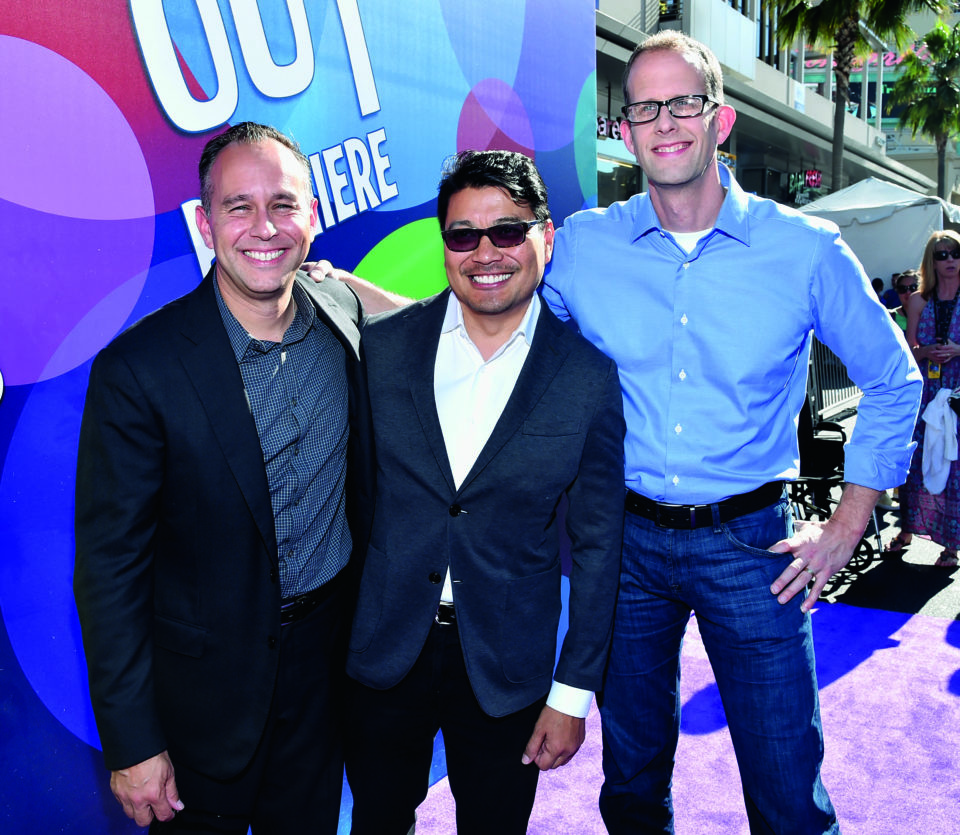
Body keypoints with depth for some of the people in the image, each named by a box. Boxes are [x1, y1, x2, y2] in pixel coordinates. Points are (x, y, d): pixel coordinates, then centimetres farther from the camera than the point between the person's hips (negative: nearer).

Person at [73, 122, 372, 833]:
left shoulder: (346, 314, -8)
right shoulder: (138, 369, -22)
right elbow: (110, 567, -16)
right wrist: (132, 745, -12)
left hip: (330, 644, 4)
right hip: (209, 677, -4)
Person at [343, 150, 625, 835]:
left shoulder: (588, 377, -8)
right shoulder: (380, 345, -5)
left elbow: (597, 543, -3)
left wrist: (573, 694, -2)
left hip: (507, 670, -1)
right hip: (382, 649, 2)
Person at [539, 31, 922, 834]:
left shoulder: (807, 249, -6)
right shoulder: (580, 246, -3)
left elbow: (893, 382, 5)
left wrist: (847, 526, 1)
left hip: (750, 543, -1)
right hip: (625, 538, 2)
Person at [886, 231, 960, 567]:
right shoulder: (919, 301, 7)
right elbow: (908, 351, 7)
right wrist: (927, 352, -13)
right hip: (923, 392, 2)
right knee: (913, 461, 5)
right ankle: (907, 529, 22)